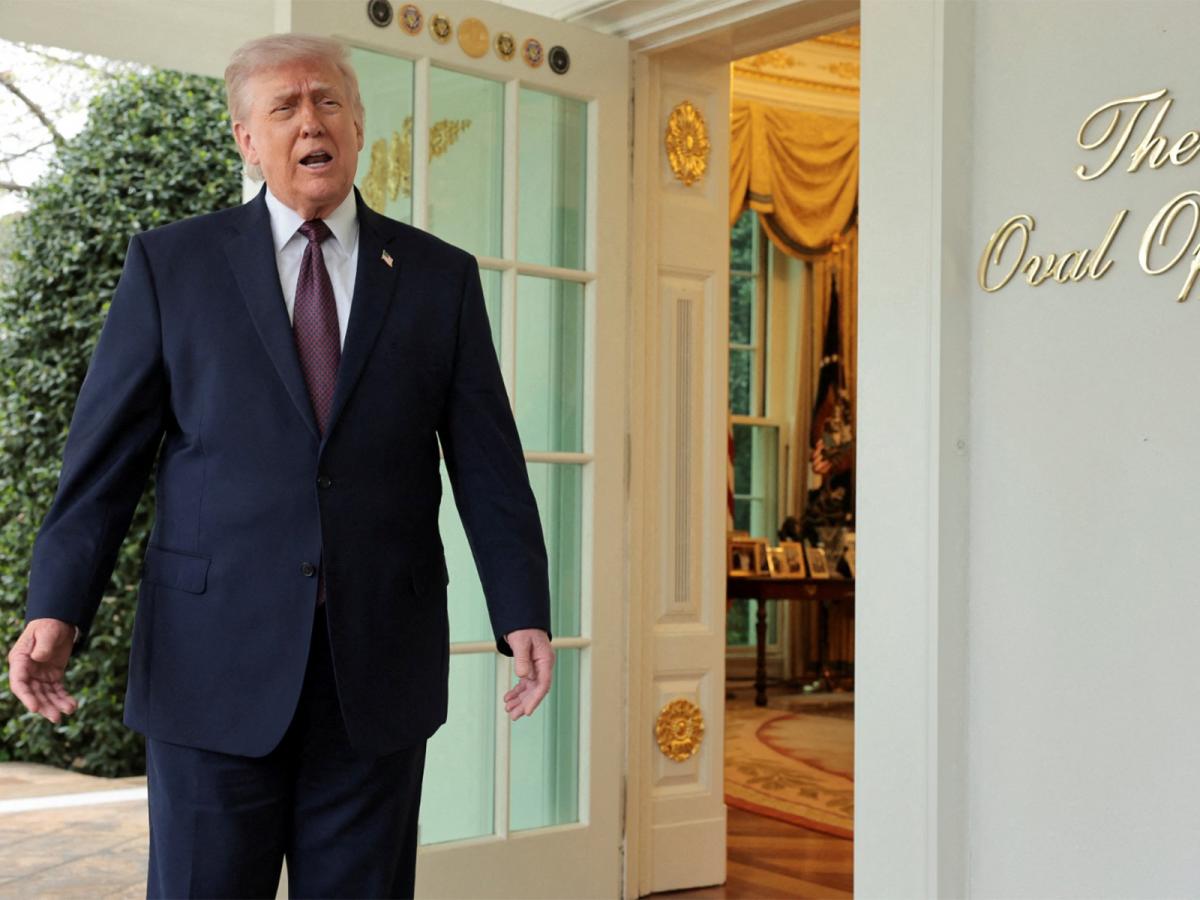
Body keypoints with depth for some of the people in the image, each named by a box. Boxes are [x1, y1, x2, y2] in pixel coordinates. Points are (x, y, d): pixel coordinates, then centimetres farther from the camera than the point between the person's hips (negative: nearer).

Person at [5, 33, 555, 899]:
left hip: (381, 665, 1)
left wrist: (522, 613, -5)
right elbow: (105, 453, 1)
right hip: (213, 663, -1)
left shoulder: (442, 276, 7)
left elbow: (489, 462, 4)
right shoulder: (171, 263, 5)